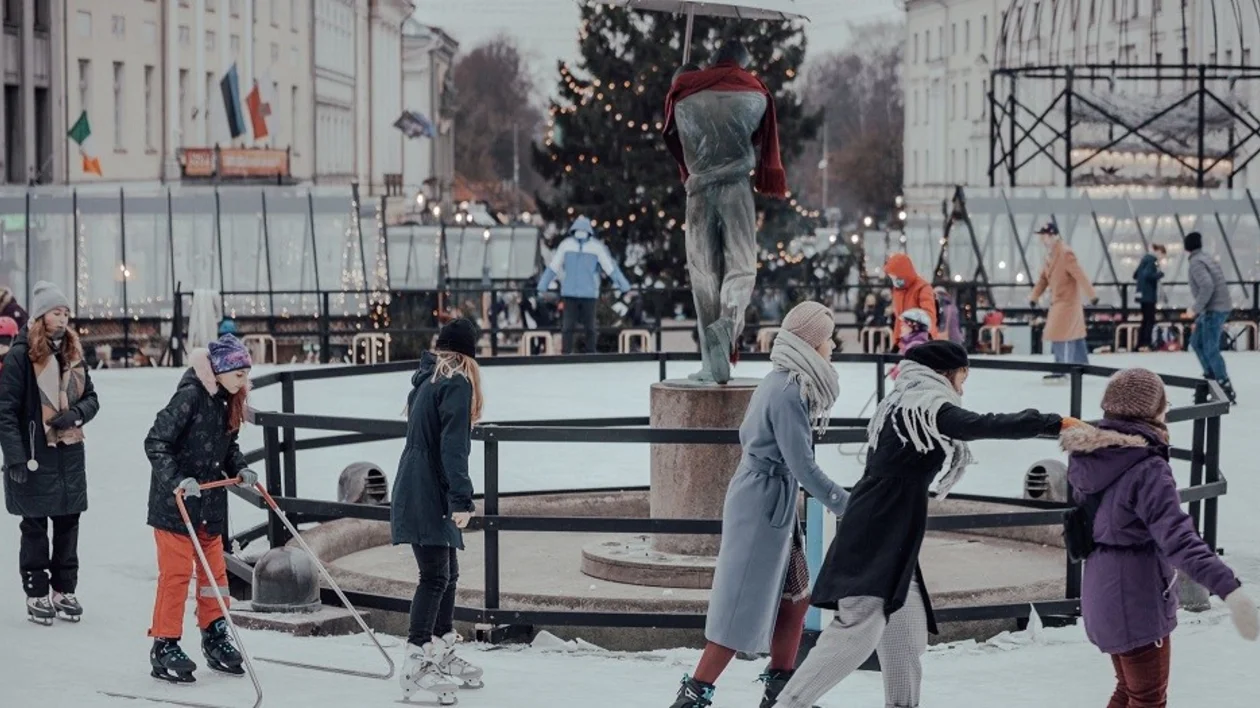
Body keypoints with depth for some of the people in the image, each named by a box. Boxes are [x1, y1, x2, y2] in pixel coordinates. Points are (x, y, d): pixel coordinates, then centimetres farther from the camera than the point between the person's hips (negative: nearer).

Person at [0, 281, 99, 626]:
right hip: (35, 455, -6)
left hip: (70, 454, 6)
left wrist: (76, 414, -10)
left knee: (68, 525, 11)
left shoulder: (73, 353, 7)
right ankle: (37, 594, 12)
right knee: (35, 528, 3)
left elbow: (92, 397, 13)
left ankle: (64, 590, 21)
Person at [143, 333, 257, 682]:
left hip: (211, 500, 8)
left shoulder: (227, 400, 6)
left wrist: (240, 469, 0)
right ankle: (165, 646, 3)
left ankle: (215, 635, 25)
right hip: (174, 500, -8)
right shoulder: (191, 395, -19)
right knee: (176, 571, -5)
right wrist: (177, 480, -30)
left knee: (214, 568, 13)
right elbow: (155, 443, -20)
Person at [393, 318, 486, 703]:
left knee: (448, 571, 16)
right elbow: (453, 446, -19)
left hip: (418, 490, 9)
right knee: (435, 576, -10)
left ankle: (443, 654, 24)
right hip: (429, 495, -9)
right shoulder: (457, 383, -11)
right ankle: (416, 667, -12)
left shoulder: (427, 377, 15)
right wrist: (462, 499, -22)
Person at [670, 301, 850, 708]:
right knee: (744, 604, -5)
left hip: (773, 502, 10)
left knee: (794, 598, 14)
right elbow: (803, 466, -22)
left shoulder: (781, 382, 9)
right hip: (765, 504, -10)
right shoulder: (789, 392, -20)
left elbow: (748, 437, 18)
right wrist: (845, 505, -14)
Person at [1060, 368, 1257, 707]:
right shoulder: (1147, 470, -24)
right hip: (1137, 600, -8)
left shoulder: (1089, 458, -1)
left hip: (1103, 593, 8)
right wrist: (1228, 587, -44)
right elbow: (1178, 538, -35)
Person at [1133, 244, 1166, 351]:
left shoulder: (1146, 258, 16)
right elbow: (1148, 275, -24)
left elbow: (1135, 275, 19)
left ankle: (1140, 345, 13)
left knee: (1145, 320, 13)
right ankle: (1146, 345, -8)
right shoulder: (1153, 260, -12)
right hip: (1149, 295, -9)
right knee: (1150, 320, -5)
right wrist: (1160, 274, -11)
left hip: (1142, 294, 9)